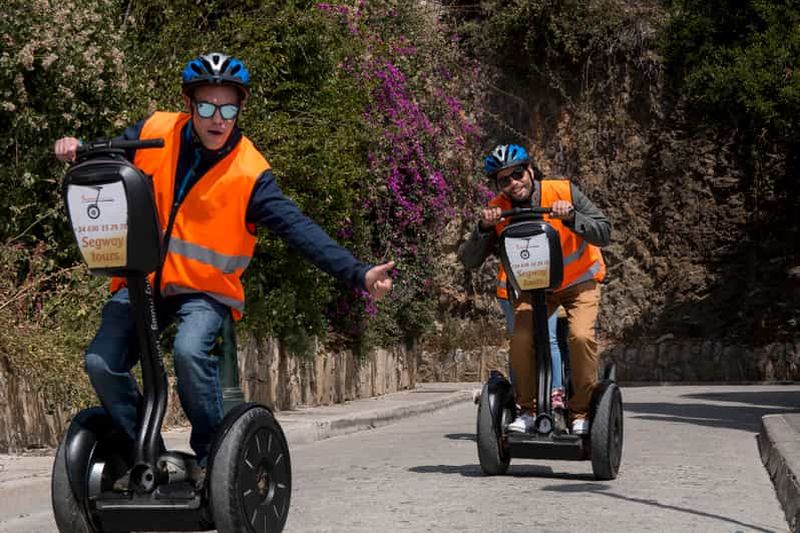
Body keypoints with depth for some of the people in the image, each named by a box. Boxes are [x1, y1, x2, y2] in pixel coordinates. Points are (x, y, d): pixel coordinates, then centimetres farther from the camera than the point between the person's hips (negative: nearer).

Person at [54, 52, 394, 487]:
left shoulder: (249, 174, -14)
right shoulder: (154, 132, -4)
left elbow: (299, 229, -18)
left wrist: (358, 274, -29)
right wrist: (75, 151, -12)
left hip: (204, 289, -3)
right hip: (141, 279, 4)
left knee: (190, 351, -31)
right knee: (101, 362, -13)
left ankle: (212, 455, -9)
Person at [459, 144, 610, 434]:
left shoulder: (564, 192, -20)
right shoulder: (497, 210, -13)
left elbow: (604, 233, -23)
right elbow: (469, 260, -16)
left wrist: (571, 218, -40)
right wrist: (484, 228, -32)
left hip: (579, 282, -2)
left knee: (581, 336, -25)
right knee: (521, 339, -21)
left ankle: (582, 412, -7)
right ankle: (528, 410, -2)